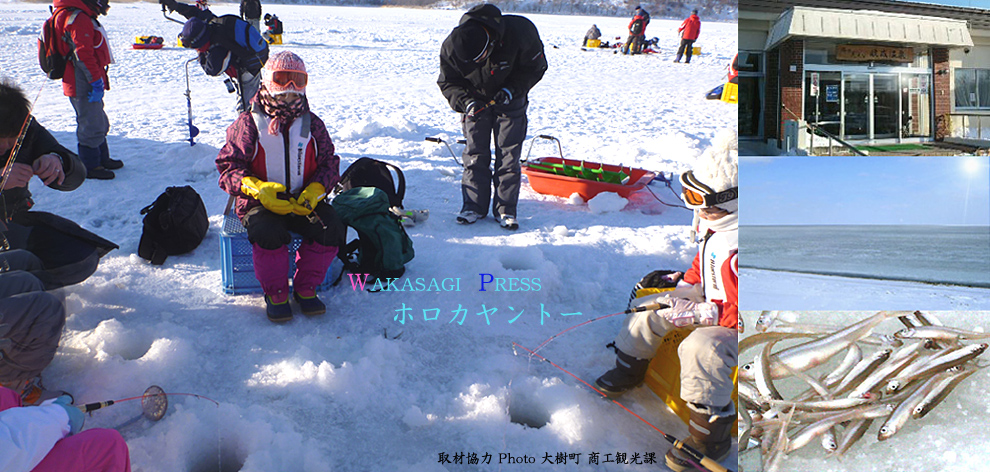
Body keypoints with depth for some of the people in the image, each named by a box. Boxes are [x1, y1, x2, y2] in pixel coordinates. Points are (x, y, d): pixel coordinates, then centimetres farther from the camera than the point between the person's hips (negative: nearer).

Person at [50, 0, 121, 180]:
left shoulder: (82, 17, 17)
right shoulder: (78, 18, -18)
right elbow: (83, 54, -24)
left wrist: (97, 80, 21)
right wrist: (96, 81, -23)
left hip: (85, 83, 11)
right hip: (83, 86, -11)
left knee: (99, 122, 21)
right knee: (91, 125, -3)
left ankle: (102, 159, 34)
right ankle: (90, 166, 7)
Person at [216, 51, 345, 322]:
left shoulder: (312, 124, 11)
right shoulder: (248, 124, 1)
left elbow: (329, 163, 13)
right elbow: (228, 165, -1)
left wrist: (315, 191, -9)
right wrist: (257, 189, -21)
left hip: (303, 201, 3)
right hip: (259, 203, -3)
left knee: (331, 229, -25)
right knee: (269, 234, -35)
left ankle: (305, 288, -4)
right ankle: (275, 294, -10)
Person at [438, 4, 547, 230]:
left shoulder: (520, 33, -30)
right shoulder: (451, 49, -25)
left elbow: (536, 67, -13)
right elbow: (448, 83, -9)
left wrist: (513, 89, -26)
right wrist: (466, 102, -26)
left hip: (510, 101, -1)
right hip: (476, 102, 1)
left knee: (509, 154, -3)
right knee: (475, 154, -1)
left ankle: (505, 209, 6)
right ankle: (474, 206, 11)